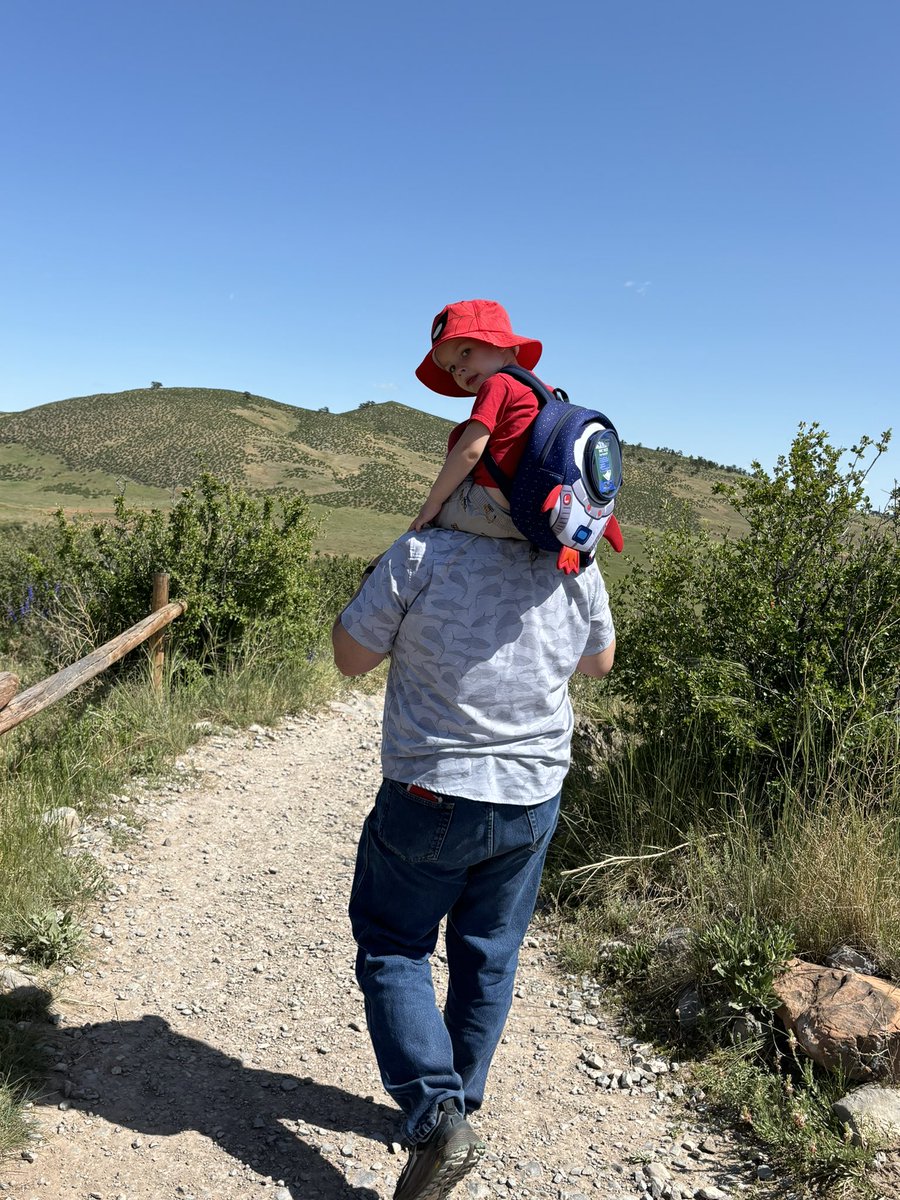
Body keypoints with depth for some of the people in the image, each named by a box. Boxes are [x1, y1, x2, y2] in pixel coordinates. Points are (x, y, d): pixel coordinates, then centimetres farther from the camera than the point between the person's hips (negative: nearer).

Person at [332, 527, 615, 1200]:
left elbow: (351, 658, -7)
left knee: (393, 949, 15)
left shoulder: (423, 557, -20)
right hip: (534, 801, 4)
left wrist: (388, 577, 4)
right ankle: (460, 1104, 36)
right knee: (490, 955, 20)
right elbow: (599, 662, 12)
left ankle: (438, 1115, 4)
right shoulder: (577, 572, -7)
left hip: (432, 801, -4)